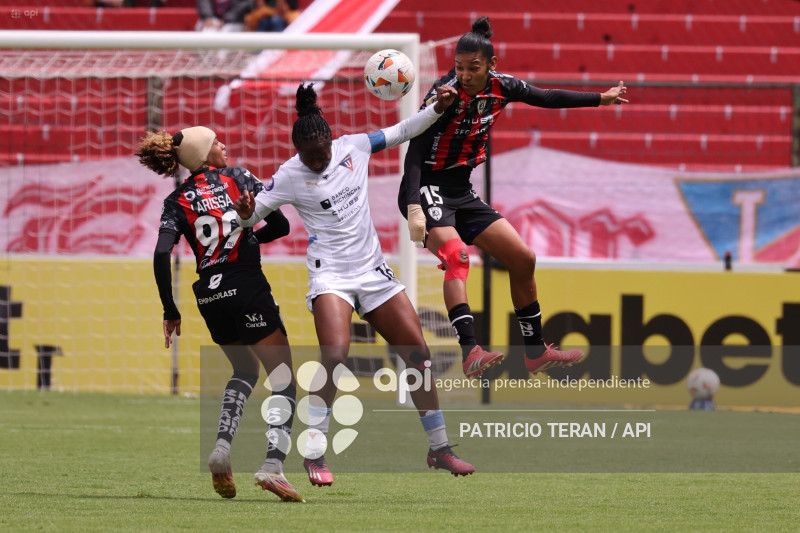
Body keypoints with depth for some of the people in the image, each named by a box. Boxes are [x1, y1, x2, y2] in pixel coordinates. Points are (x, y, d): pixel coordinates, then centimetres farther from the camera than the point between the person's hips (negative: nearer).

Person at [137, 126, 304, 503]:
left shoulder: (177, 201, 9)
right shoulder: (237, 177, 4)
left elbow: (162, 255, -4)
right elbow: (280, 225, 3)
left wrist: (170, 312, 2)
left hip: (209, 298, 4)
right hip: (247, 288, -4)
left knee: (245, 369, 27)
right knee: (283, 378, -3)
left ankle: (222, 447, 6)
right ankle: (273, 465, -22)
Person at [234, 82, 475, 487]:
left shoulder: (352, 147, 3)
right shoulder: (290, 177, -7)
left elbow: (402, 132, 15)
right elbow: (250, 217, -6)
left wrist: (438, 108, 4)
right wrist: (244, 212, -28)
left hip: (373, 269, 5)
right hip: (330, 275, -5)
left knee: (418, 355, 2)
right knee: (335, 357, -26)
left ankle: (439, 449, 13)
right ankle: (314, 453, -16)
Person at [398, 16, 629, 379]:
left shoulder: (500, 87, -2)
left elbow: (547, 98, 17)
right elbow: (414, 153, -26)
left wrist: (601, 99, 25)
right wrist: (414, 209, -36)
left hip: (462, 193, 8)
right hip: (427, 190, -8)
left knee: (523, 259, 8)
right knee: (457, 256, -31)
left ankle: (536, 352, 22)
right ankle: (469, 353, -45)